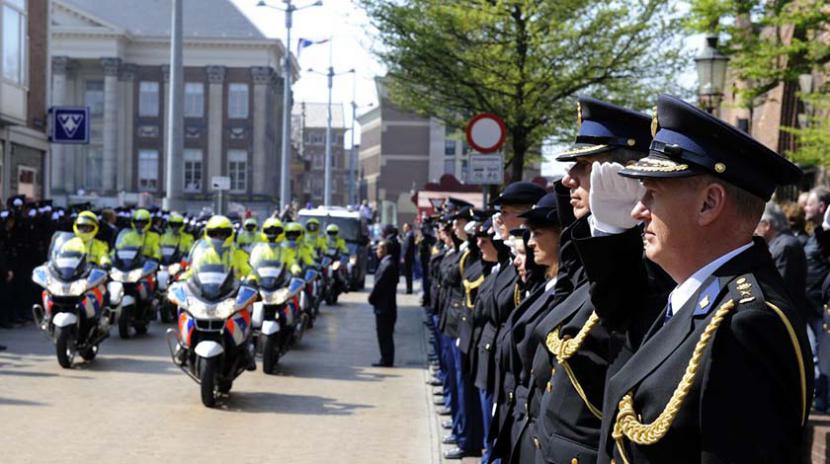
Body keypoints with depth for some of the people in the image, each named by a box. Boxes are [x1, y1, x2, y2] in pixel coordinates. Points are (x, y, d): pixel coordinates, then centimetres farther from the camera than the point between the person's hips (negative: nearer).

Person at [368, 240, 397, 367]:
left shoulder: (386, 265, -18)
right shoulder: (387, 263, 12)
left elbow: (379, 284, -19)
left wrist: (371, 297, -6)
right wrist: (373, 296, 12)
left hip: (383, 305, -10)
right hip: (388, 305, 10)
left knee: (384, 334, -4)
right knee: (385, 334, 13)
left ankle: (386, 360, 1)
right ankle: (387, 360, 18)